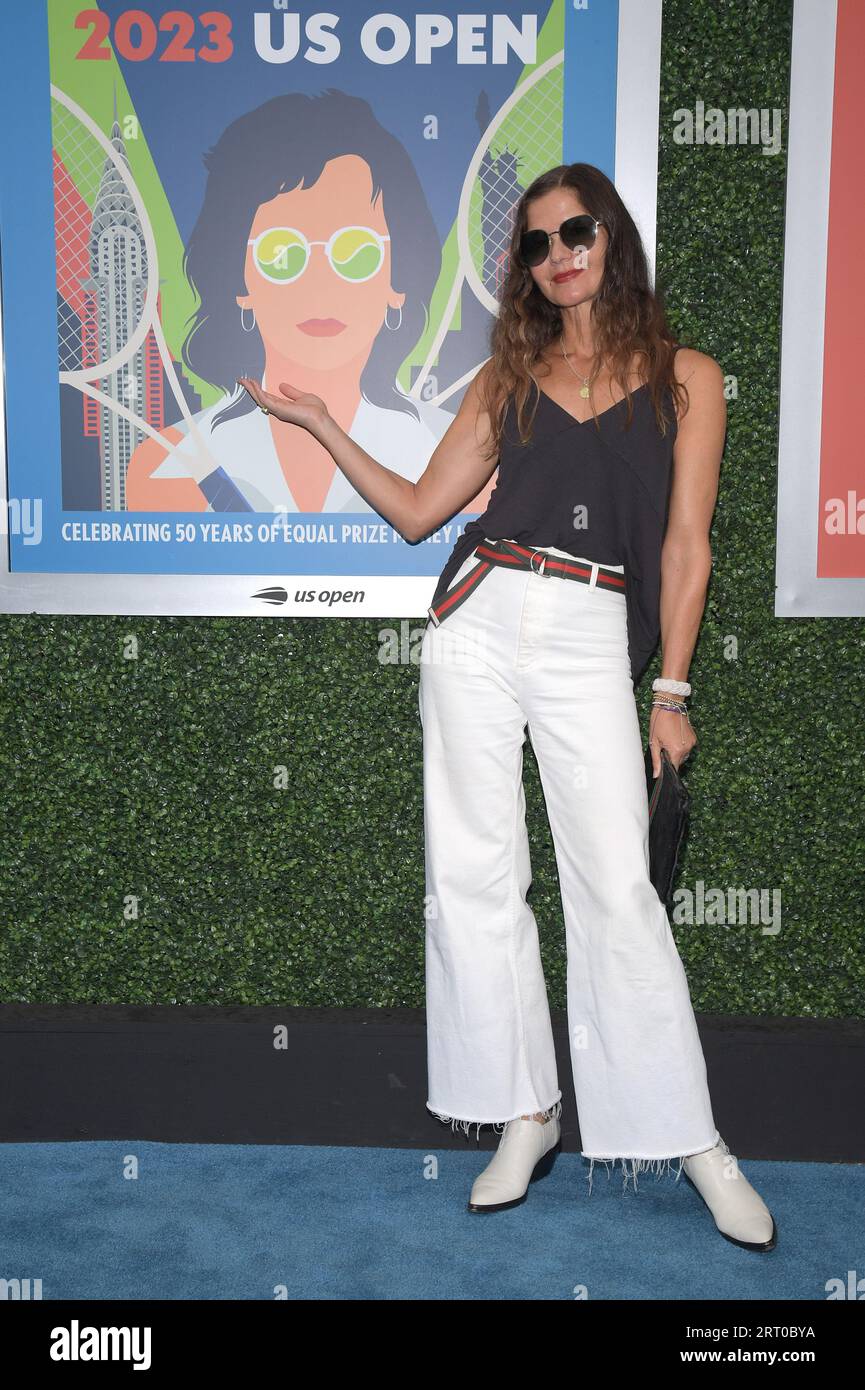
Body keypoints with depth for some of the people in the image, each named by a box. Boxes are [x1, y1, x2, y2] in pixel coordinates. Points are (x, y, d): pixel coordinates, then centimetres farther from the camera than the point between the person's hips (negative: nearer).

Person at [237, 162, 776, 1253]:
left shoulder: (683, 377, 8)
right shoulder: (507, 377, 15)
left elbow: (685, 545, 3)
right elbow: (417, 510, 14)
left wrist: (671, 690, -2)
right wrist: (319, 424, 9)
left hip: (592, 640, -3)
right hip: (480, 619, 3)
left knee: (617, 888, -6)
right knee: (474, 873, 2)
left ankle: (689, 1138, 8)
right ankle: (527, 1113, 17)